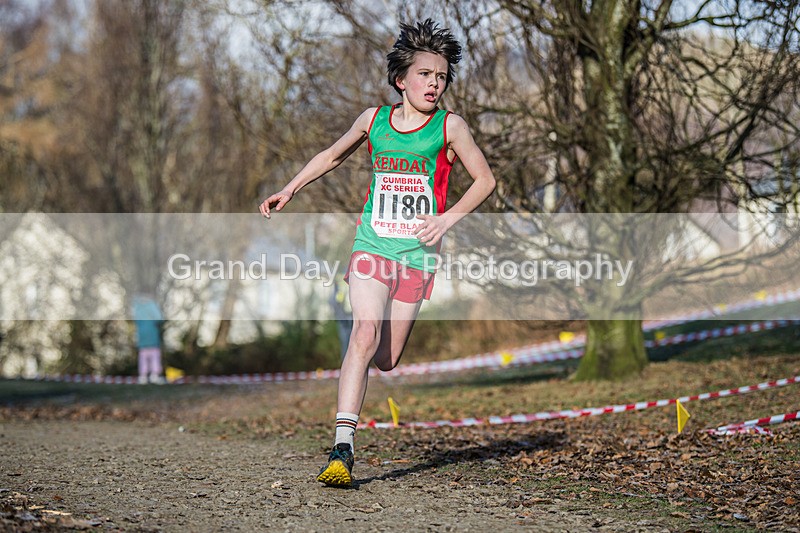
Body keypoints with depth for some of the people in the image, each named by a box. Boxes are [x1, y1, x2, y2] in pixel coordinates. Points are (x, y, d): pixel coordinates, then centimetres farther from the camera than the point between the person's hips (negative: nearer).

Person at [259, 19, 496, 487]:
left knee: (387, 360, 0)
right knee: (365, 335, -19)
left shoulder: (449, 126, -1)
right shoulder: (374, 120, 6)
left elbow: (485, 180, 2)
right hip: (372, 245, 1)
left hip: (417, 254, -1)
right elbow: (332, 156, 24)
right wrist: (291, 190, 17)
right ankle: (343, 448, -22)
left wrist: (448, 219, -11)